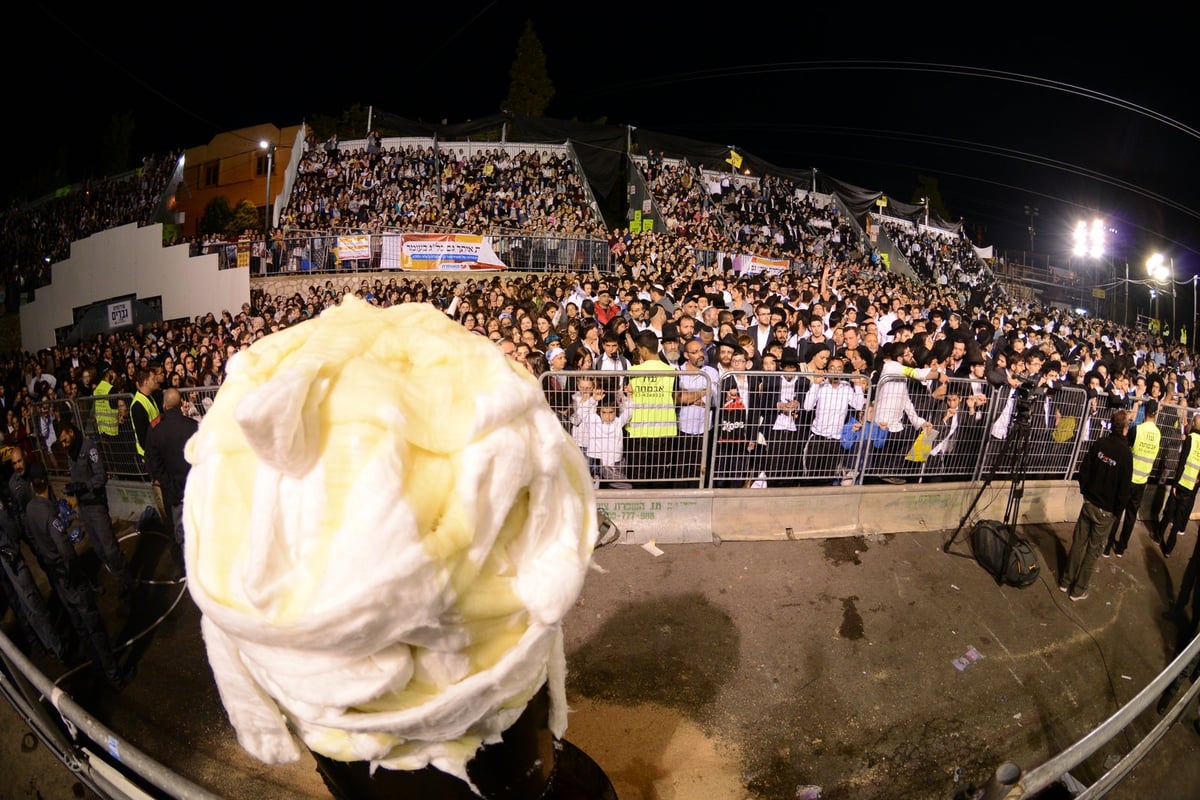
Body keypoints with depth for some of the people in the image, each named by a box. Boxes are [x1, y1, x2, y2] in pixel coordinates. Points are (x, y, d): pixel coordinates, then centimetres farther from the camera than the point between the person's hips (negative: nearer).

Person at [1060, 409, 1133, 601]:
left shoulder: (1099, 444, -9)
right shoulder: (1126, 453, -20)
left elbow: (1084, 471, -1)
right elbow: (1125, 488, -14)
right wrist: (1118, 509, 1)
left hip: (1088, 503, 3)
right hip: (1106, 510, -3)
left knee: (1078, 543, 15)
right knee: (1093, 550, 9)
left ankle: (1066, 581, 26)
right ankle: (1078, 590, 18)